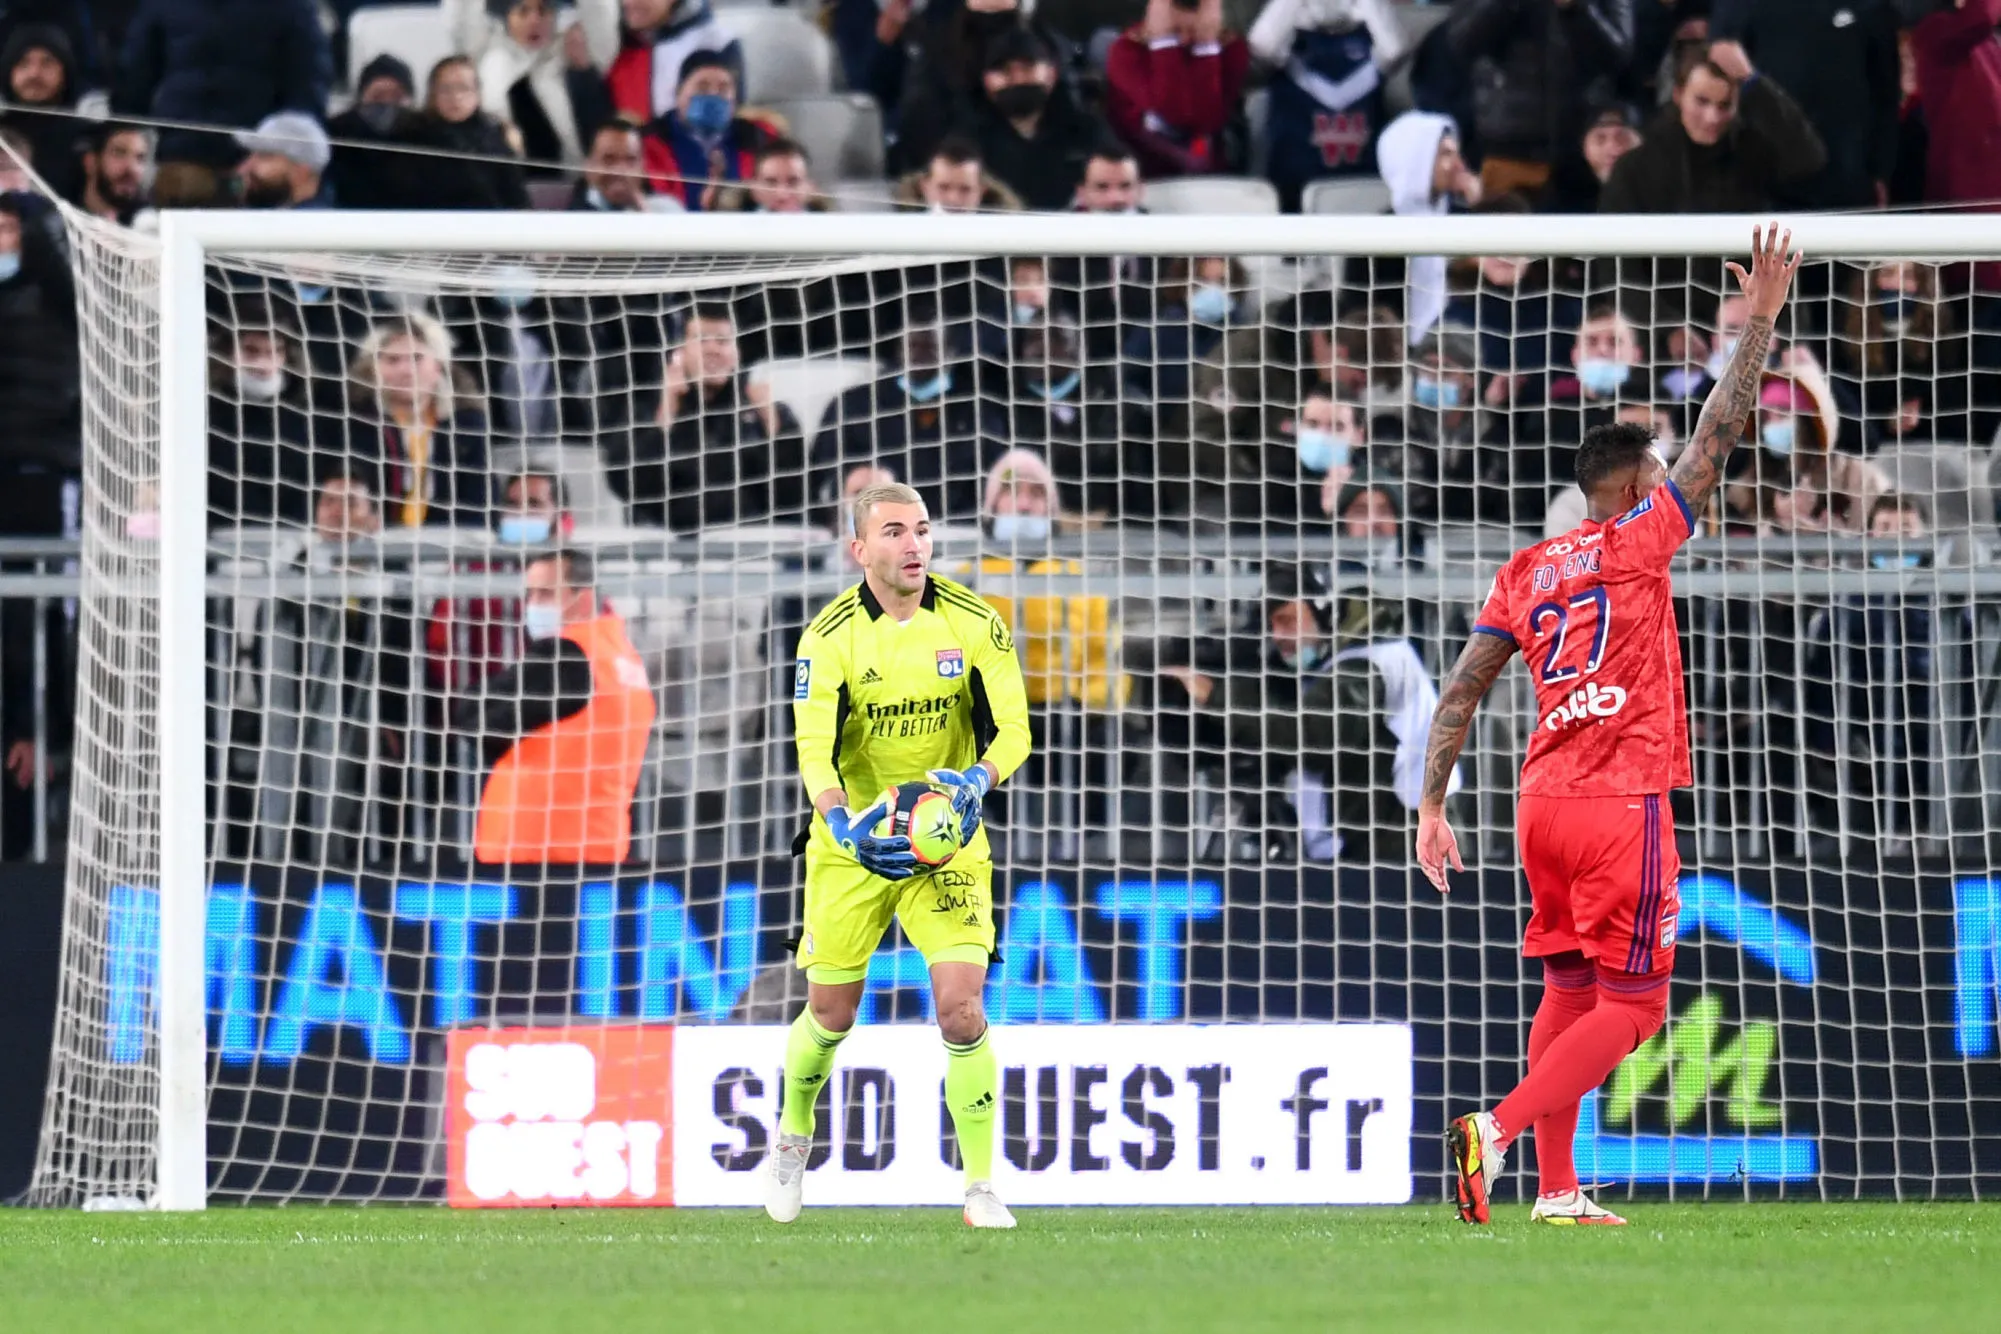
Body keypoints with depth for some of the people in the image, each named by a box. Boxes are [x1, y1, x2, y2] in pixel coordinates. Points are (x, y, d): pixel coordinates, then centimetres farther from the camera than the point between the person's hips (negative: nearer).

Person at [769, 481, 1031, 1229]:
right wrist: (844, 823, -42)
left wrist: (978, 780, -33)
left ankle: (981, 1188, -6)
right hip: (853, 842, 0)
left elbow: (1014, 727, -11)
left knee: (961, 1009, -15)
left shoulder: (973, 623, -9)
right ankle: (793, 1133, 41)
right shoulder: (830, 637, -13)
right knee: (831, 1015, 9)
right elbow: (813, 747, -23)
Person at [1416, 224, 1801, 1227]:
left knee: (1568, 990, 16)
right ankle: (1500, 1127, -23)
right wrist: (1760, 322, 2)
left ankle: (1557, 1189, 14)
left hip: (1542, 804, 6)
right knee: (1631, 1007, -5)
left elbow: (1459, 695, 8)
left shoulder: (1525, 572, 12)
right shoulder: (1639, 541, -2)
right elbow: (1718, 433, -3)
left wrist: (1431, 807, 10)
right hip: (1622, 804, -6)